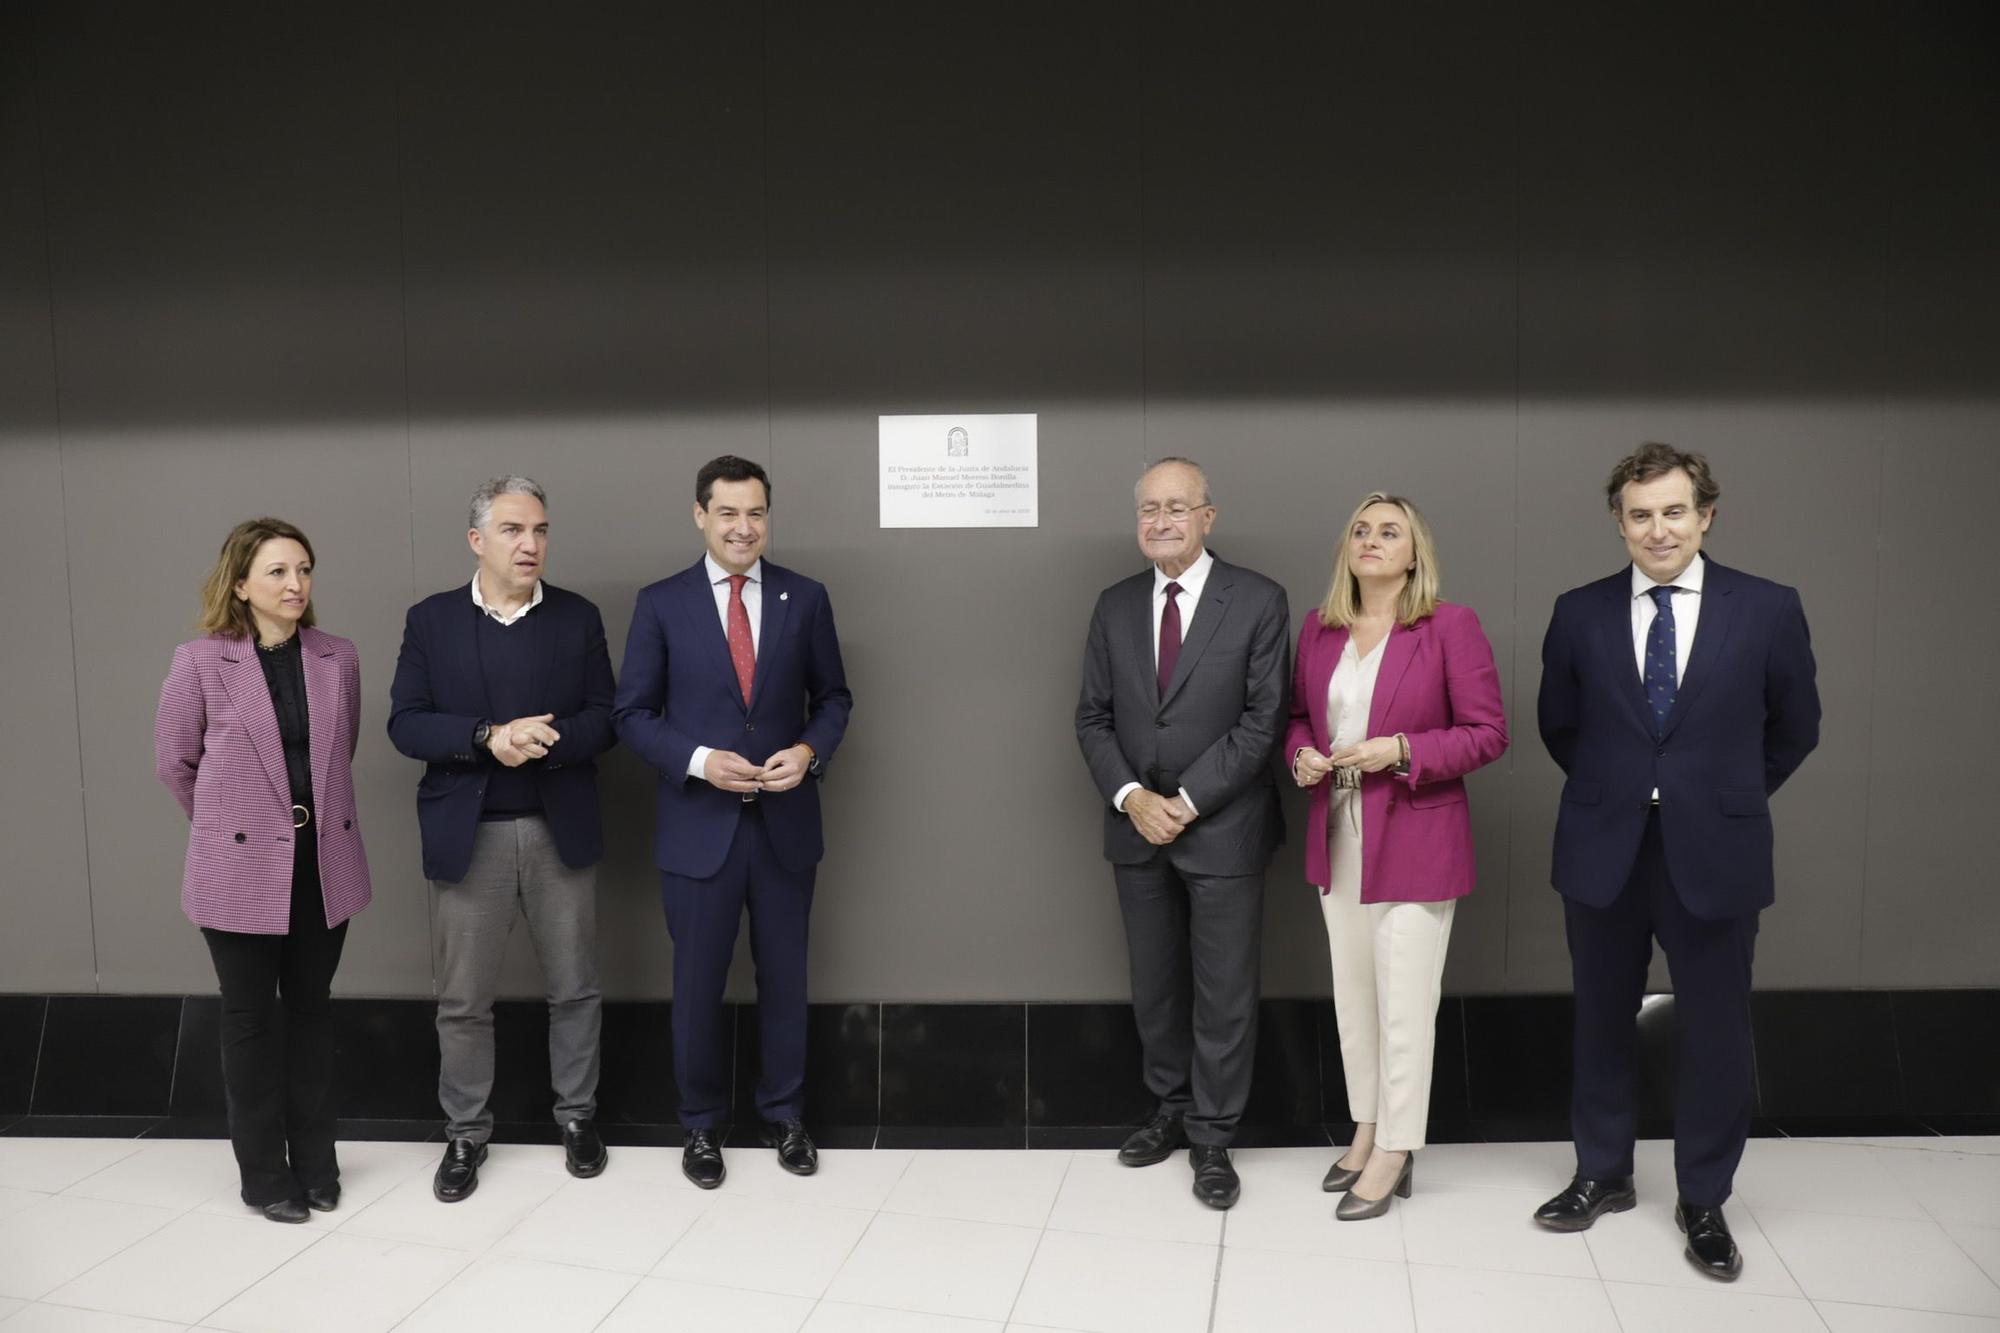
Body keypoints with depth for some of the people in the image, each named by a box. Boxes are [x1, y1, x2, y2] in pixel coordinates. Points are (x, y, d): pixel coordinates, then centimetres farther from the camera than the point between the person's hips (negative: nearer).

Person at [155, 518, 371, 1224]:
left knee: (311, 1012, 14)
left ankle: (316, 1163, 27)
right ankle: (264, 1173, 23)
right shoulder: (200, 662, -9)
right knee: (252, 1019, 9)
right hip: (241, 869, -3)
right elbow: (175, 761, 2)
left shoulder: (338, 658, 0)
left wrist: (318, 814, 13)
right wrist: (229, 822, 10)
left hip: (324, 864, 3)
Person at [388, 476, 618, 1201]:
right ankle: (465, 1133, 25)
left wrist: (545, 740, -19)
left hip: (560, 831, 1)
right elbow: (405, 724, -3)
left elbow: (603, 719, 0)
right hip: (468, 835, 0)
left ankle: (578, 1115, 29)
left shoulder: (579, 617, 4)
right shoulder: (431, 619, 2)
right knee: (462, 999, 7)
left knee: (575, 988, 10)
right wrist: (488, 737, -19)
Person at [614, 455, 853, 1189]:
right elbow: (634, 713, -2)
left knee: (784, 977, 13)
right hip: (698, 825, -1)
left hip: (785, 823, 1)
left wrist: (809, 751, -12)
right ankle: (701, 1123, 31)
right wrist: (698, 760, -17)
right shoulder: (661, 603, -2)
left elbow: (832, 697, 7)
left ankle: (785, 1115, 32)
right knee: (698, 983, 11)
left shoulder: (805, 597, 2)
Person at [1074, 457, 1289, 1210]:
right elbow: (1093, 717, 6)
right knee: (1154, 985, 15)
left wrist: (1187, 801, -14)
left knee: (1223, 991, 5)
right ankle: (1172, 1110, 33)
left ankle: (1212, 1138, 20)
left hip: (1223, 829, -4)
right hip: (1136, 828, 4)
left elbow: (1264, 717, -10)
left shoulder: (1258, 601, -6)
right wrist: (1131, 797, -10)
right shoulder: (1115, 605, 6)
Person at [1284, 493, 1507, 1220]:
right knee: (1352, 996, 15)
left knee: (1404, 1005, 2)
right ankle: (1367, 1131, 30)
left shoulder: (1451, 626, -9)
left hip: (1414, 839, -5)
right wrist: (1302, 753, -5)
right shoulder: (1319, 628, 5)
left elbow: (1488, 733, -9)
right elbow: (1299, 714, 16)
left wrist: (1401, 750, -20)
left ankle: (1394, 1156, 16)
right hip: (1337, 838, 5)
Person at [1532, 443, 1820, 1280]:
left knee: (1715, 1034, 7)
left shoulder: (1768, 609, -5)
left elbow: (1795, 728, 7)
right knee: (1602, 1024, 14)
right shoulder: (1579, 612, -2)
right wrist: (1610, 791, 9)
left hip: (1712, 853, -1)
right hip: (1603, 851, 1)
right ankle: (1602, 1175, 32)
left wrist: (1729, 799, 8)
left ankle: (1703, 1200, 27)